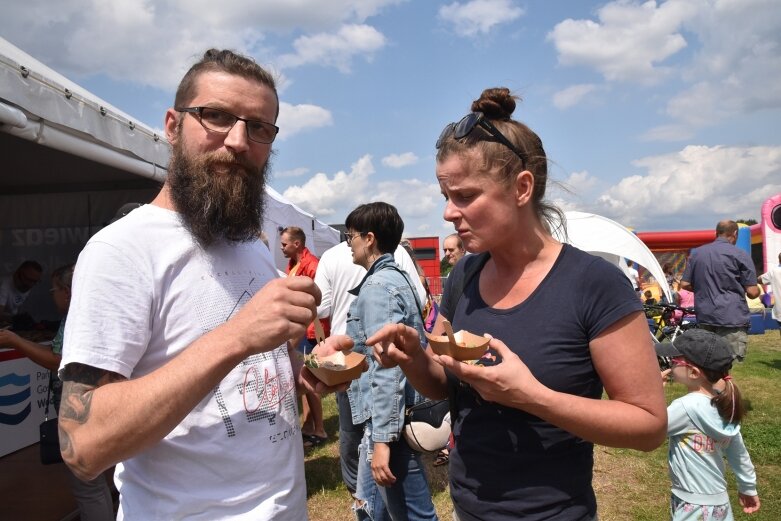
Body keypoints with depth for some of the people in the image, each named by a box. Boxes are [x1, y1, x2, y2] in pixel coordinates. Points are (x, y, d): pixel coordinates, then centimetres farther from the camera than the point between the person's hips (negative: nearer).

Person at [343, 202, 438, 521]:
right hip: (383, 417, 10)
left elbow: (386, 368, -24)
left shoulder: (378, 287, -17)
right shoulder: (394, 278, 13)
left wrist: (382, 438, -24)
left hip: (388, 421, -10)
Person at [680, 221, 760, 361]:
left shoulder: (696, 253, 9)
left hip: (704, 318, 5)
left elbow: (685, 284, 10)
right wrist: (758, 290, 15)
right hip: (732, 318, -5)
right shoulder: (740, 255, -6)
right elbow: (752, 292, -7)